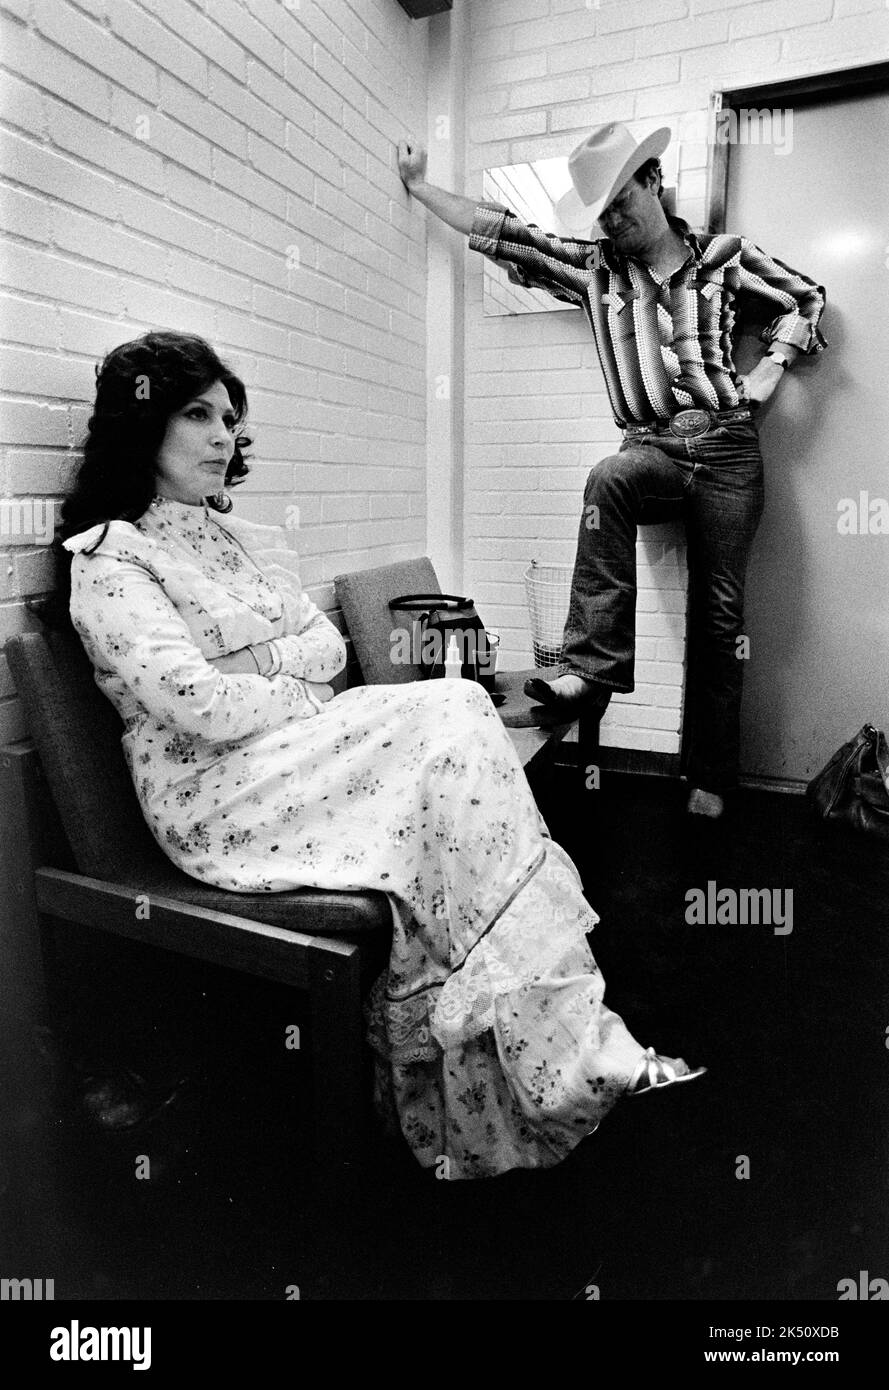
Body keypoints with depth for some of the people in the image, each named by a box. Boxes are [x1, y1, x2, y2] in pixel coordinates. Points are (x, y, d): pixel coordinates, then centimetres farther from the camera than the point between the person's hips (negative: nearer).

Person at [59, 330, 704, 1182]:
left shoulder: (256, 544, 22)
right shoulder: (109, 559, -1)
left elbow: (330, 652, 12)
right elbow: (197, 704, -15)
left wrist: (245, 674, -6)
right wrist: (303, 698, -6)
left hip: (308, 760, 7)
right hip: (218, 794, -6)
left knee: (449, 723, -23)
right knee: (447, 715, -24)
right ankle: (569, 1052, -22)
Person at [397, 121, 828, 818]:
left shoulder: (725, 255, 8)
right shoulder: (594, 266, 11)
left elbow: (805, 296, 19)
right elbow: (499, 232, 13)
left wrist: (772, 365, 4)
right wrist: (420, 185, 17)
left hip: (728, 447, -1)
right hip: (653, 445, 1)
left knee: (719, 615, -2)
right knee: (607, 480, -36)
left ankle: (711, 779, 6)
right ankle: (592, 669, -36)